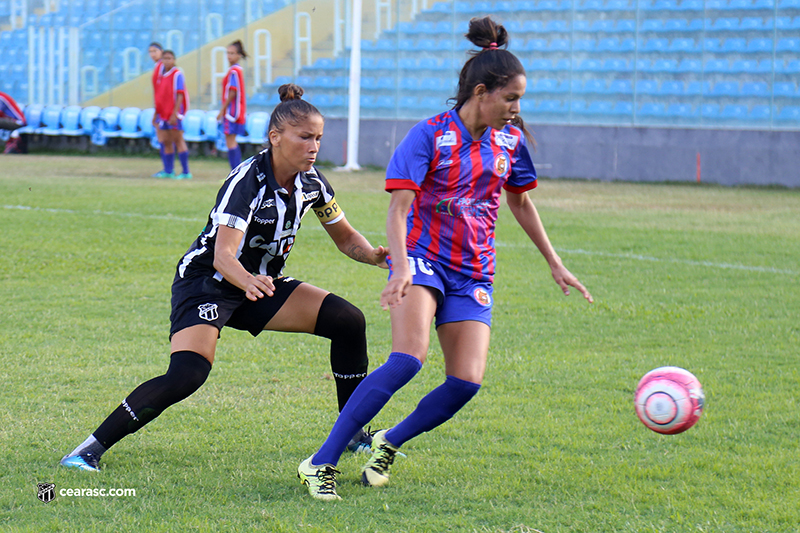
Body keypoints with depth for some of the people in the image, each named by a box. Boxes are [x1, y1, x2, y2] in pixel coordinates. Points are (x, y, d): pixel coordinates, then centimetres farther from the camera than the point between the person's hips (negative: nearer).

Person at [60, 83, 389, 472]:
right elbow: (222, 255, -35)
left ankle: (353, 433, 9)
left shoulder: (311, 182, -4)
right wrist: (247, 281, -57)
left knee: (348, 321, -6)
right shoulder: (247, 180, -25)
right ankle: (92, 448, -19)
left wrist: (374, 256, -12)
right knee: (186, 376, -29)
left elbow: (346, 238, 10)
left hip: (260, 284, 7)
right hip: (204, 281, -7)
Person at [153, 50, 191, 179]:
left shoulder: (177, 74, -10)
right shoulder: (162, 75, 14)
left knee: (178, 140, -7)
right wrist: (156, 113, 20)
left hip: (174, 114, -8)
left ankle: (186, 172, -5)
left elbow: (180, 95, -16)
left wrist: (175, 113, -21)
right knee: (166, 142, 10)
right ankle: (168, 171, 17)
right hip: (164, 113, 8)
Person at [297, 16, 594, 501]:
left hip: (472, 274, 5)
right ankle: (321, 463, -23)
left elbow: (521, 203, 21)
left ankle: (390, 443, 14)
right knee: (408, 359, -27)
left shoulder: (511, 140, 5)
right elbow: (399, 208, -18)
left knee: (466, 382, -12)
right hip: (423, 257, -5)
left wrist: (555, 264, 23)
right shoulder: (431, 135, -12)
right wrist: (401, 269, -33)